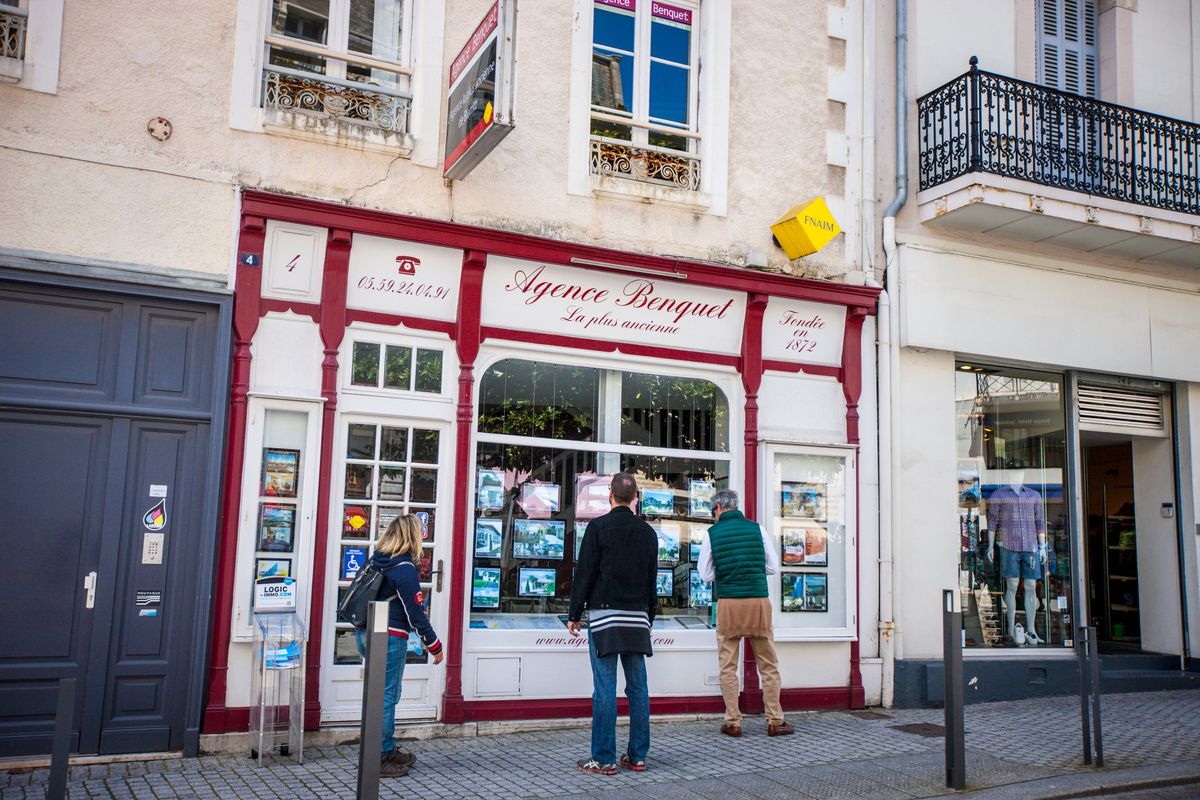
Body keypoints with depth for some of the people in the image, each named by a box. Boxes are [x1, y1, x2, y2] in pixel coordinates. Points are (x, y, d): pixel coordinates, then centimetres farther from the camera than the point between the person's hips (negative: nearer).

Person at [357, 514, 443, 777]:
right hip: (389, 639, -9)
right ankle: (377, 760, 5)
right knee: (386, 697, 0)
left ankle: (388, 750, 29)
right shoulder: (404, 568, -16)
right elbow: (415, 613, -15)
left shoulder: (376, 560, 8)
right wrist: (434, 645, -6)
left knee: (382, 694, 18)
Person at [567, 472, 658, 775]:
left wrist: (574, 614, 1)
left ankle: (603, 759, 0)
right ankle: (637, 756, 14)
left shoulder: (598, 527, -5)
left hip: (604, 615, -5)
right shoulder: (647, 532, 9)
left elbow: (584, 574, -6)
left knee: (605, 689, -3)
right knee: (638, 687, 8)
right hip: (637, 618, 5)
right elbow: (652, 578, 15)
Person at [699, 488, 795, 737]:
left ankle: (733, 723, 8)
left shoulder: (712, 533, 1)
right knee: (768, 665, 9)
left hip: (728, 604, -1)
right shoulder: (757, 528, 4)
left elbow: (705, 574, 3)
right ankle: (775, 721, 12)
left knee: (728, 666, 7)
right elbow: (773, 567, 7)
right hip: (759, 600, 1)